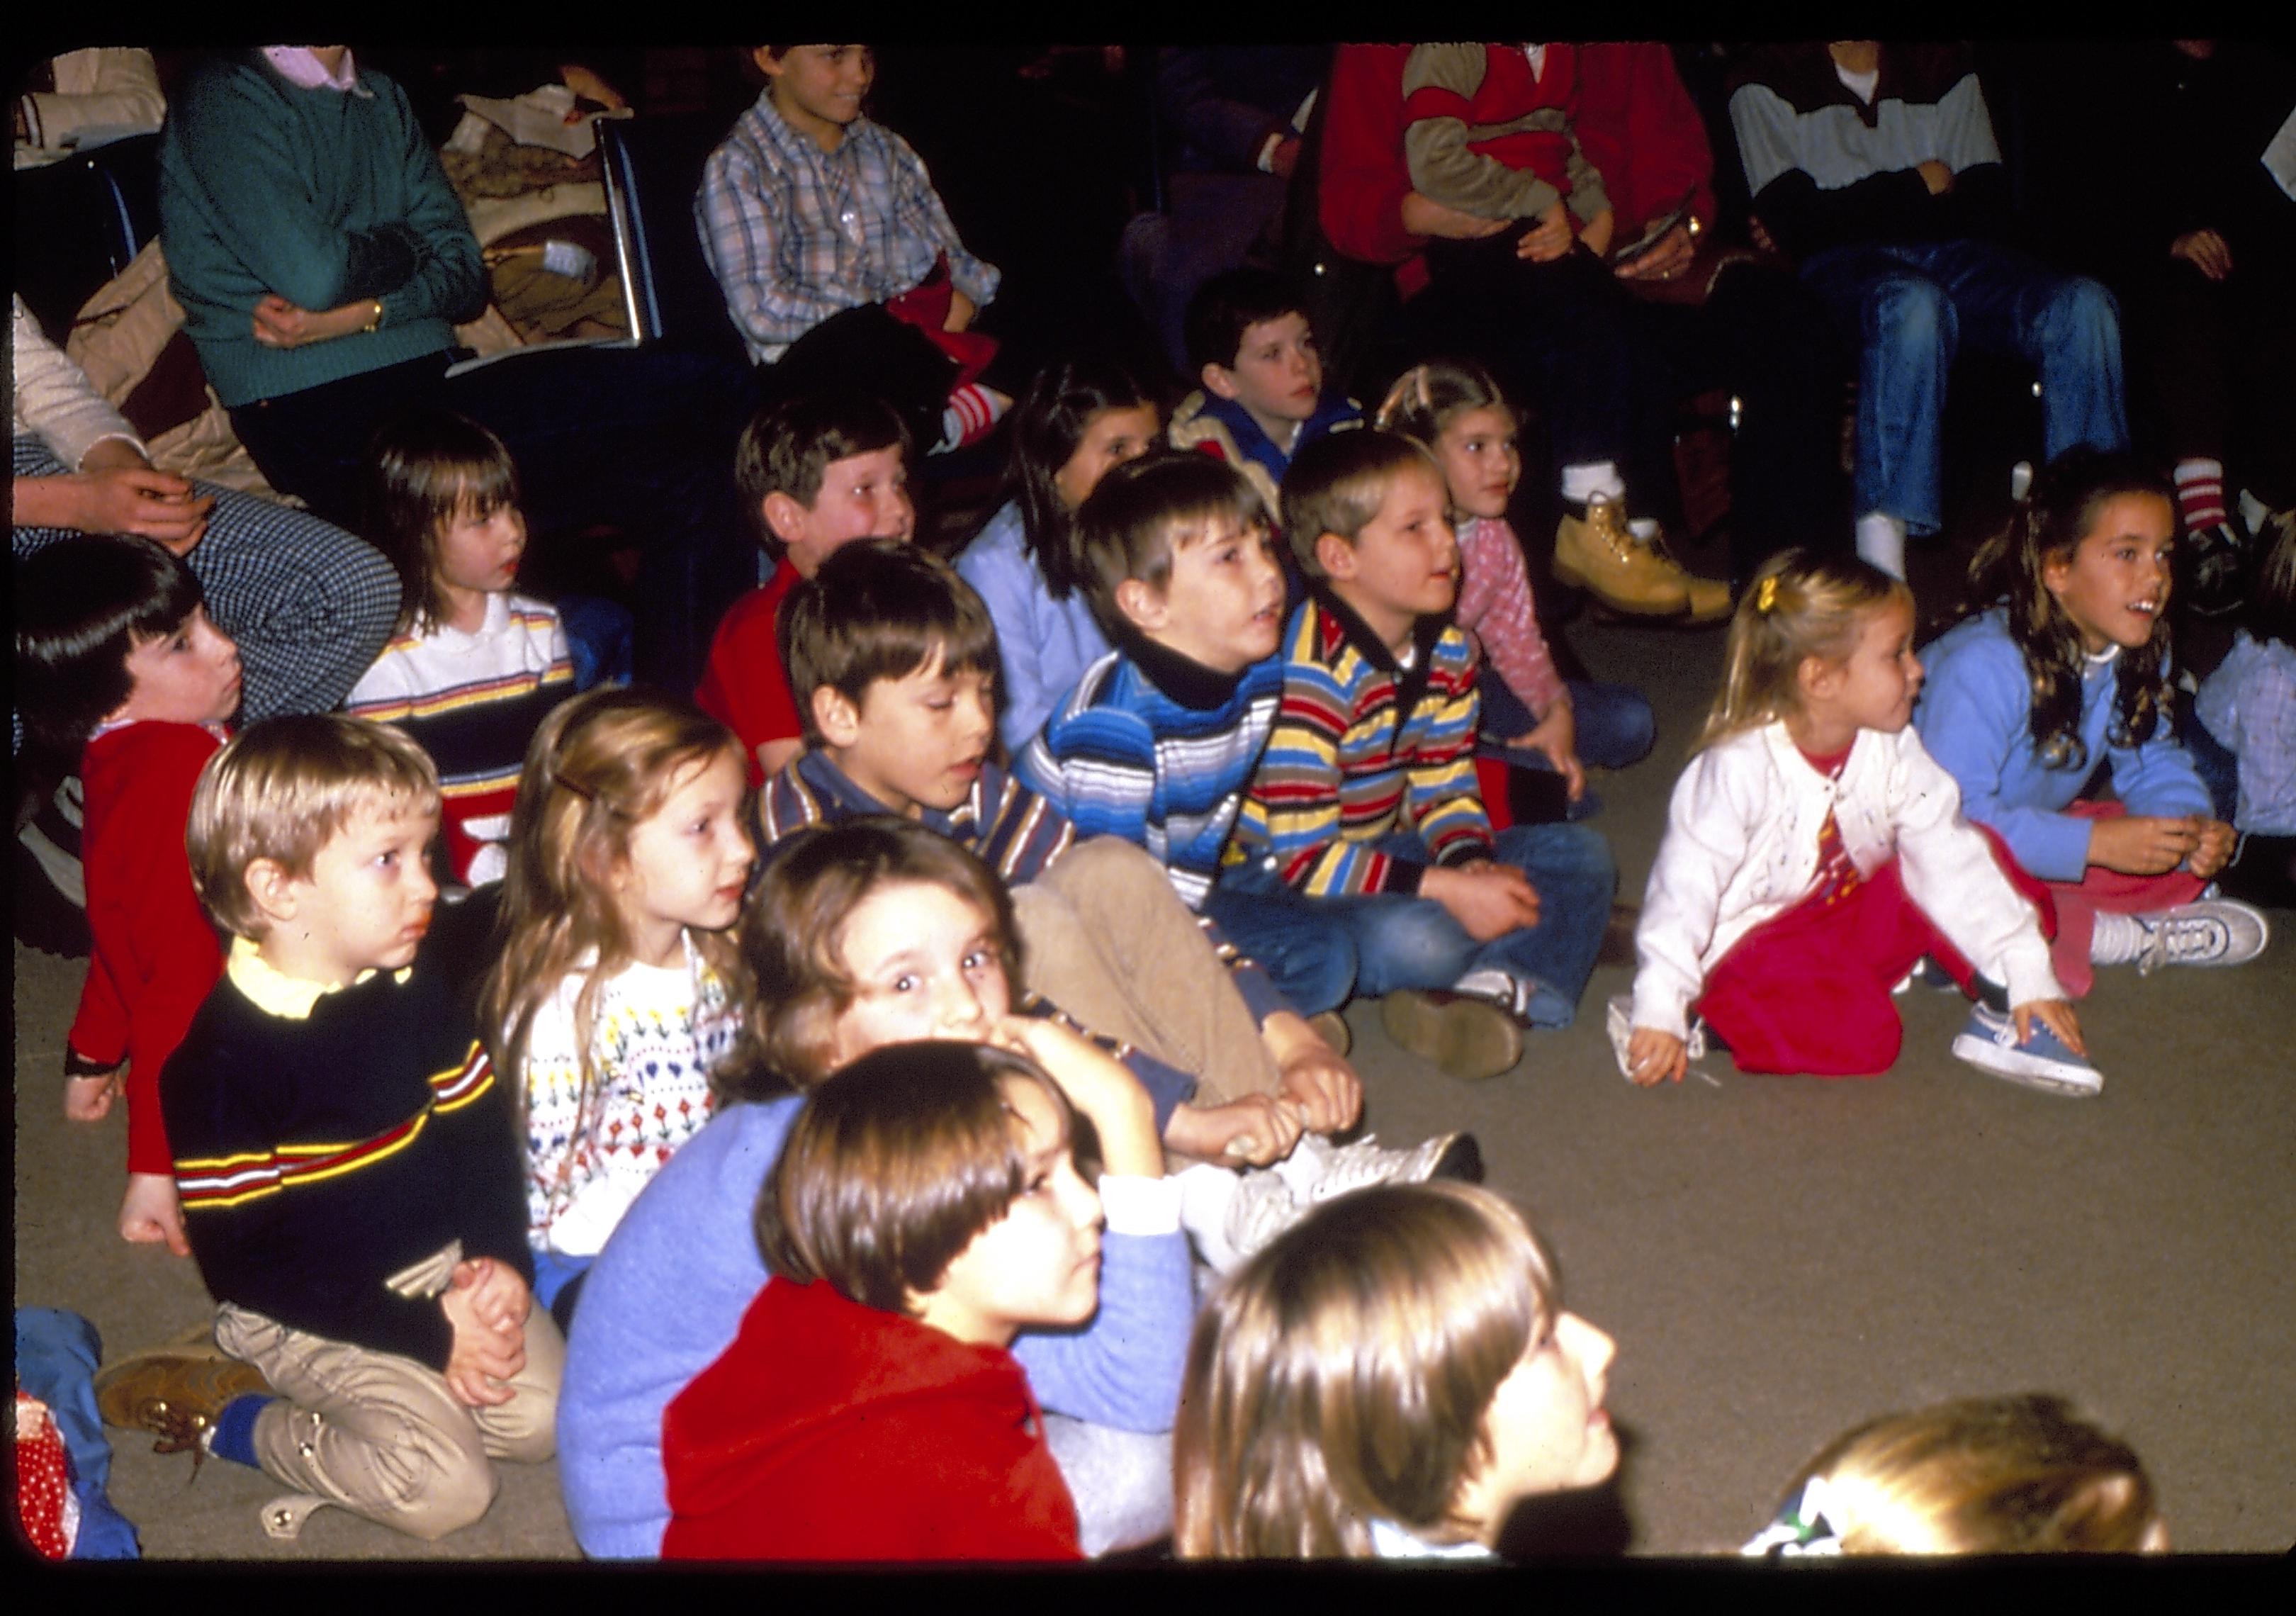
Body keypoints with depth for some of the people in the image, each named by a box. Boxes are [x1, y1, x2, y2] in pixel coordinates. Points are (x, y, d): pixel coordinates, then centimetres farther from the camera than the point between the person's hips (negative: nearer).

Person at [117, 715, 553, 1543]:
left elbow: (481, 1128, 8)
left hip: (445, 1266, 6)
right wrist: (427, 1335, -20)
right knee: (447, 1484, -18)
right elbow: (245, 1262, -19)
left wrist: (500, 1259, -11)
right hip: (305, 1310, -6)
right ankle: (220, 1412, 2)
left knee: (544, 1416, -11)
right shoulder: (224, 1062, -21)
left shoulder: (418, 991, -1)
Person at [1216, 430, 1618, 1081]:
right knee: (1422, 939, -39)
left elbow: (1444, 788, 7)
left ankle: (1499, 984, -22)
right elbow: (1302, 856, -27)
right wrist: (1447, 889, -28)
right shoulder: (1311, 672, -24)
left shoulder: (1448, 652, 3)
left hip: (1368, 857, 10)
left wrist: (1473, 862, -16)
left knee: (1582, 855, 0)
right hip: (1264, 881, -10)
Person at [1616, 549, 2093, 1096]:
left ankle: (2001, 1012, -4)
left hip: (1853, 916, 6)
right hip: (1752, 944, -6)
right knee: (1857, 1036, -31)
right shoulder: (1740, 769, -24)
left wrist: (2027, 973, -9)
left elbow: (1951, 859, -5)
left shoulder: (1892, 751, -6)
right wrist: (1659, 1012, -29)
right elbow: (1685, 889, -24)